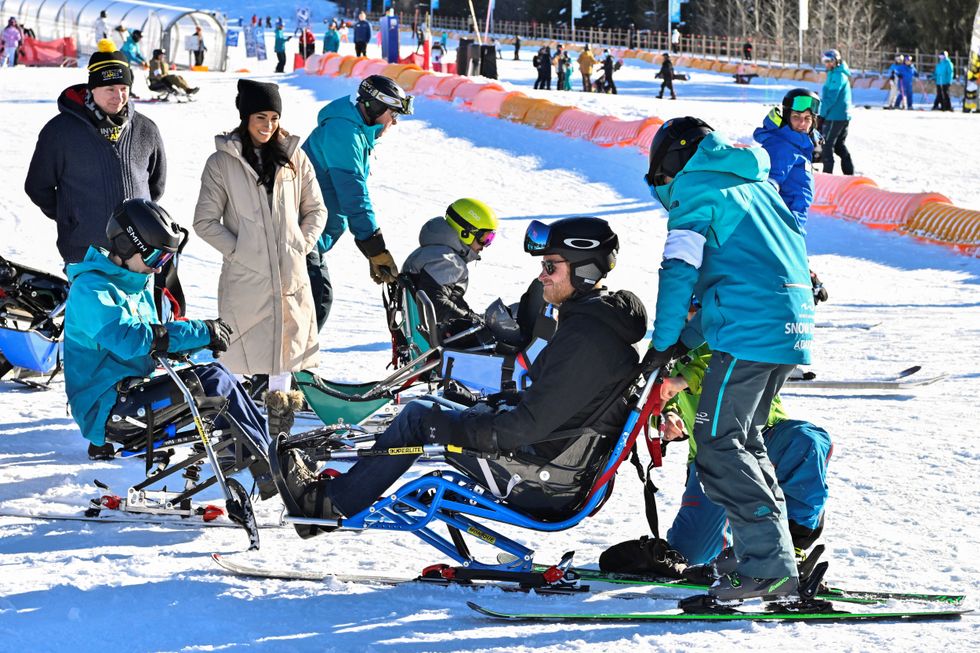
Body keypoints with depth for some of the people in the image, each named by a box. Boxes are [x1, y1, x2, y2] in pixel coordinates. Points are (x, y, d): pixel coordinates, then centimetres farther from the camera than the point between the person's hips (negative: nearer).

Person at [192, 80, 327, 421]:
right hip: (243, 277, -3)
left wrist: (300, 247, 2)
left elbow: (315, 211, 14)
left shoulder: (294, 158, 7)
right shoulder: (222, 162, -1)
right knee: (244, 349, -3)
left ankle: (278, 405, 20)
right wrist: (237, 250, -9)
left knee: (286, 340, 9)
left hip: (289, 274, 3)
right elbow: (205, 221, -1)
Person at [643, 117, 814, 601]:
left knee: (718, 445, -7)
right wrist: (689, 339, 23)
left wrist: (663, 343, 4)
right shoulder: (756, 184, 27)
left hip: (750, 332, -9)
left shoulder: (695, 186, 2)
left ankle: (768, 565, -14)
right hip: (794, 329, 9)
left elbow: (679, 270, -6)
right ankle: (774, 552, 16)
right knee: (743, 439, 18)